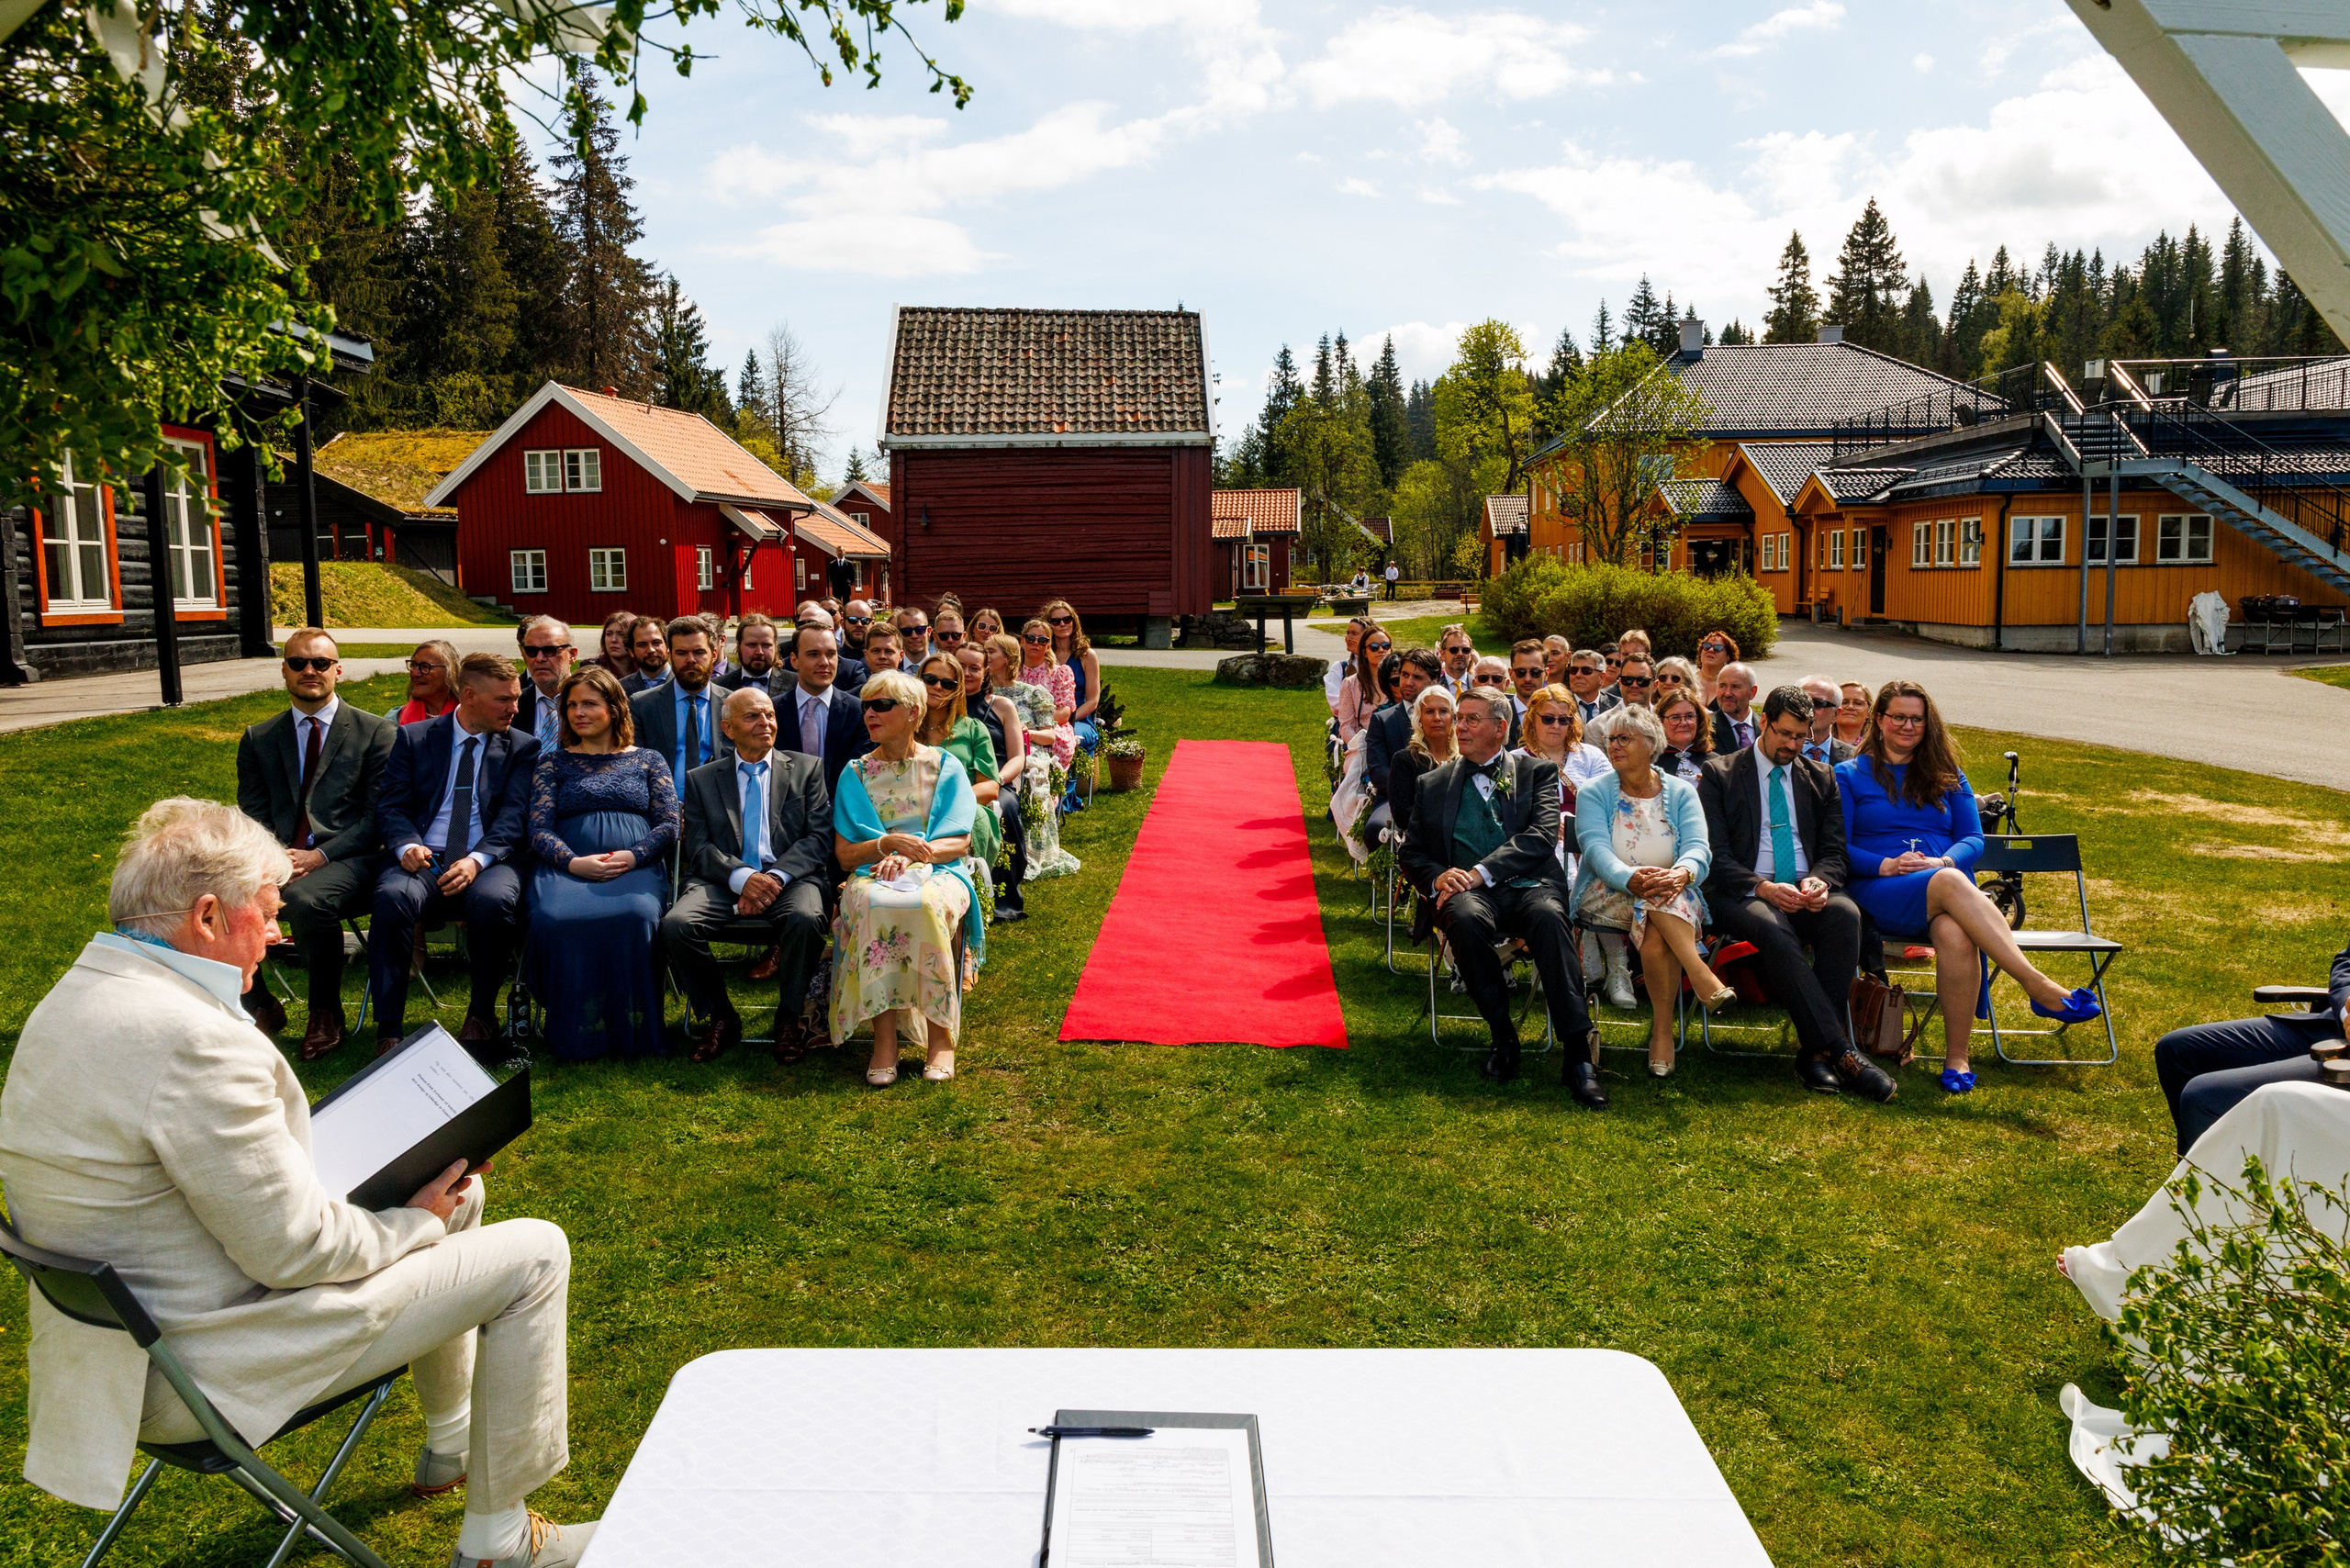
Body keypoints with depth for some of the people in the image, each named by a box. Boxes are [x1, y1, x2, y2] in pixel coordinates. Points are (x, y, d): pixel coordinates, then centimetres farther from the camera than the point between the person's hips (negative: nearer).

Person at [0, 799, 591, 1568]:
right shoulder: (191, 1040, -30)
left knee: (454, 1190, 22)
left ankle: (451, 1443, 42)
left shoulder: (73, 998, 3)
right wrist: (415, 1221, -7)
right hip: (204, 1370, -10)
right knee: (534, 1253, -4)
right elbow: (291, 1246, -25)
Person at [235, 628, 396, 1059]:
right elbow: (252, 815, 12)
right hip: (278, 859, 4)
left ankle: (325, 1014, -11)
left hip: (346, 861, -4)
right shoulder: (257, 740, 20)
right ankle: (261, 1007, -3)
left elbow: (379, 817, 0)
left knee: (306, 898, -37)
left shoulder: (375, 733, 8)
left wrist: (319, 855, -13)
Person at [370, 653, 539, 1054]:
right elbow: (390, 806, 8)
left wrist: (478, 859, -19)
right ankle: (389, 1030, -25)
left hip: (488, 863, -1)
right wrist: (407, 846, -16)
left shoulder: (522, 747, 12)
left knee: (493, 900, -35)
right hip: (423, 859, 1)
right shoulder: (413, 738, 14)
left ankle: (482, 1014, -12)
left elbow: (514, 815, 0)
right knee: (391, 897, -33)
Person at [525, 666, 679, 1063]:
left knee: (634, 915, -37)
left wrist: (631, 857, -11)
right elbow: (539, 829, 9)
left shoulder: (648, 760, 19)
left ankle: (630, 1030, -23)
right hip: (567, 866, 1)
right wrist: (574, 863, -13)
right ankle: (577, 1034, -20)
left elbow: (669, 826, 9)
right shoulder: (553, 762, 20)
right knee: (556, 919, -35)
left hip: (637, 866, -1)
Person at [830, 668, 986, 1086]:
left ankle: (940, 1036, -29)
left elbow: (959, 843, 2)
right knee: (873, 904, -36)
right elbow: (844, 855, 7)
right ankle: (884, 1038, -34)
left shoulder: (945, 767, 11)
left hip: (938, 872, -1)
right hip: (874, 873, 1)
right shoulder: (856, 773, 15)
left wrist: (911, 855, -17)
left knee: (927, 905, -37)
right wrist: (887, 843, -13)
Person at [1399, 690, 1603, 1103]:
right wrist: (1438, 877, -6)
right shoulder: (1433, 784, 22)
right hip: (1467, 891, 1)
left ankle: (1579, 1053, -38)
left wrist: (1481, 872, -15)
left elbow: (1542, 836, -2)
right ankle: (1503, 1037, -20)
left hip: (1529, 884, -1)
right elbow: (1411, 853, 19)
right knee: (1465, 917, -36)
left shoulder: (1537, 772, 14)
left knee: (1548, 915, -36)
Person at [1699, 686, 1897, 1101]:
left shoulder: (1821, 778, 19)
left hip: (1808, 893, 3)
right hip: (1744, 894, -3)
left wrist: (1819, 880, -12)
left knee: (1845, 913, -32)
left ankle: (1814, 1050, -29)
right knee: (1773, 929, -38)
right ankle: (1841, 1052, -36)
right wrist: (1763, 888, -19)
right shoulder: (1719, 775, 7)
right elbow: (1716, 856, -2)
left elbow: (1834, 852, 13)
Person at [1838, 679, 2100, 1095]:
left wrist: (1942, 862, -11)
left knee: (1956, 934, -36)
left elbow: (1973, 839, 11)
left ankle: (1957, 1056, -32)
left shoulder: (1946, 776, 23)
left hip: (1948, 884, 3)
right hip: (1881, 892, -3)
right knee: (1951, 884, -38)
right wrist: (1887, 865, -15)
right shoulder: (1849, 775, 13)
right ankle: (2040, 988, -46)